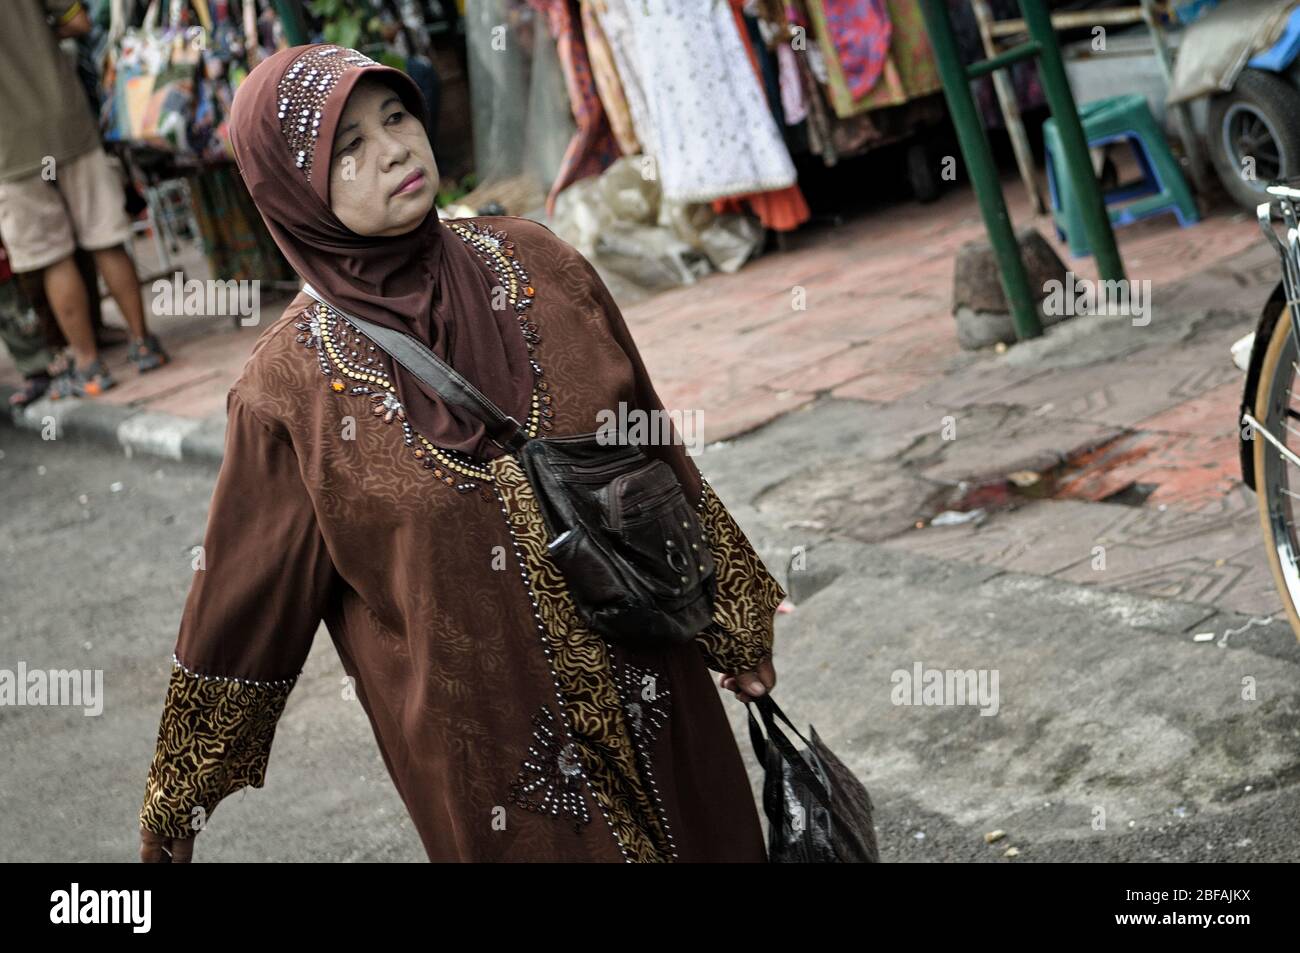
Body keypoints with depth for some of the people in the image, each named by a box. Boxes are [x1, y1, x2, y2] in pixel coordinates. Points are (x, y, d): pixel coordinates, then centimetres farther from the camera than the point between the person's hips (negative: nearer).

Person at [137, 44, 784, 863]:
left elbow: (655, 446, 3)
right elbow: (240, 592, -4)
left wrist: (736, 624, 10)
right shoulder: (294, 385, -13)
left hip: (648, 686, 3)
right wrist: (173, 805, 5)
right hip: (484, 739, -3)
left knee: (712, 839, 17)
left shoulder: (534, 264, -6)